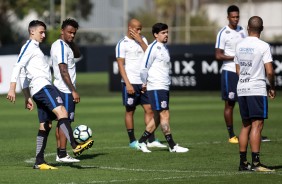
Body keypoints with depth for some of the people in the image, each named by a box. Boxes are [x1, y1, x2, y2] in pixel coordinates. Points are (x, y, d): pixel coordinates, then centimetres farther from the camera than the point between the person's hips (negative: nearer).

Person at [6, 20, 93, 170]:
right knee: (61, 111, -23)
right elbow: (18, 67, -13)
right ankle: (75, 147, -37)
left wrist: (27, 97, 28)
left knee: (45, 125, 7)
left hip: (41, 89, 10)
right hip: (42, 86, -10)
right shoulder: (29, 46, -2)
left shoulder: (34, 47, 27)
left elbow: (23, 75, 29)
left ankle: (39, 162, 5)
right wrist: (12, 89, -22)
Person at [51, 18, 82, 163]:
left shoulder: (58, 45, 14)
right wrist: (73, 91, -21)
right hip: (65, 90, -10)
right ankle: (63, 154, -7)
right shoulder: (61, 47, -16)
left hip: (61, 89, 10)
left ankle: (60, 153, 13)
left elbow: (77, 54, 24)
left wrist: (71, 41, 7)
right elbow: (63, 71, -21)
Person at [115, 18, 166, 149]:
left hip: (144, 82, 6)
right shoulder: (122, 44, -6)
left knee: (149, 109, 0)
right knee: (130, 111, 2)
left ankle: (151, 140, 1)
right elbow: (121, 65, -9)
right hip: (131, 83, -6)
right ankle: (132, 141, 8)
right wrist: (128, 84, -16)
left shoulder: (142, 40, 12)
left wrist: (140, 40, -8)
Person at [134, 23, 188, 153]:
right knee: (164, 115, -9)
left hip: (164, 87, 9)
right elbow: (144, 68, -11)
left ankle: (141, 142, 16)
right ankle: (172, 146, -8)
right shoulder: (153, 48, -10)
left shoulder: (164, 48, 17)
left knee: (157, 117, 10)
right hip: (156, 87, -9)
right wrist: (145, 83, -2)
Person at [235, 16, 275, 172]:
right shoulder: (263, 46, -9)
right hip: (257, 90, -6)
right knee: (257, 125, -7)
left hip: (241, 89, 6)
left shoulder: (240, 46, 9)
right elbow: (269, 71, -13)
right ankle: (255, 163, -13)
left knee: (246, 125, 13)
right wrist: (272, 88, 2)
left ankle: (243, 162, 13)